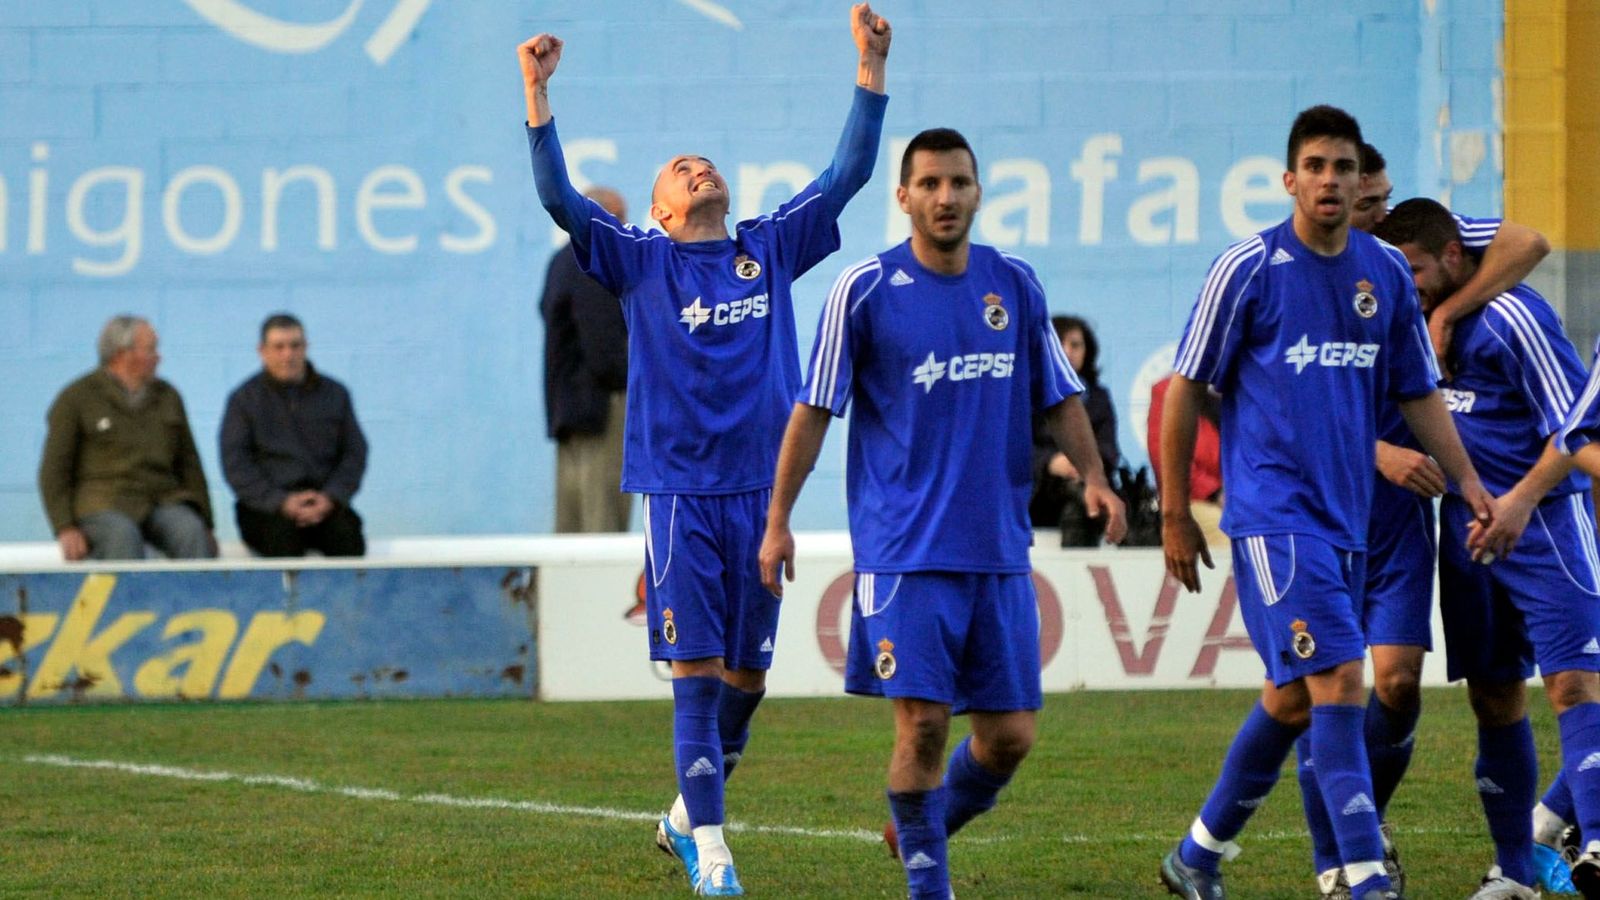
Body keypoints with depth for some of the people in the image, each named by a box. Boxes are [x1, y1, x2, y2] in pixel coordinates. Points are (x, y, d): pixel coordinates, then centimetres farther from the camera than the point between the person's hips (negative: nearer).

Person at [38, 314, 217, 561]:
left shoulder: (168, 397, 18)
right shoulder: (76, 399, 4)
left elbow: (189, 464, 22)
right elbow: (54, 471, 2)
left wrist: (205, 525, 14)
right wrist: (65, 530, -11)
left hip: (163, 501, 4)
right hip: (103, 504, -4)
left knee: (191, 531, -29)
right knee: (124, 538, -37)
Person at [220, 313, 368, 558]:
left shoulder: (334, 394, 16)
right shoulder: (244, 398, 9)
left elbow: (355, 452, 13)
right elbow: (235, 464, 1)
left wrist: (331, 498, -6)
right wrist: (280, 502, -13)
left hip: (324, 500, 2)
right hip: (265, 506, -2)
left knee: (348, 535, -30)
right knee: (283, 533, -36)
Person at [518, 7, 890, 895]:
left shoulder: (772, 248, 12)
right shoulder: (641, 261, 4)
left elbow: (848, 172, 10)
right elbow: (559, 198, -7)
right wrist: (538, 97, -17)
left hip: (762, 489, 3)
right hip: (681, 493, -3)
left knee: (745, 678, 10)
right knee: (696, 677, -6)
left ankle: (686, 816, 30)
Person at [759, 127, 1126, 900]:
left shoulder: (1015, 285, 8)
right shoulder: (865, 290, -3)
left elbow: (1059, 397, 15)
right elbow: (814, 410, 0)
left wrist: (1092, 475, -2)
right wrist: (777, 520, -2)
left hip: (999, 548, 4)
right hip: (904, 549, -4)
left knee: (1009, 735, 4)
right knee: (922, 723, -10)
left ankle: (928, 826, 30)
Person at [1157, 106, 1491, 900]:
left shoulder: (1387, 273, 9)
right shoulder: (1248, 268, -7)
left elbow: (1418, 393, 17)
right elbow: (1185, 389, -2)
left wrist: (1467, 481, 4)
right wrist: (1175, 514, -3)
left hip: (1347, 517, 6)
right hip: (1272, 514, -6)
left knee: (1292, 698, 12)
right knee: (1337, 680, -16)